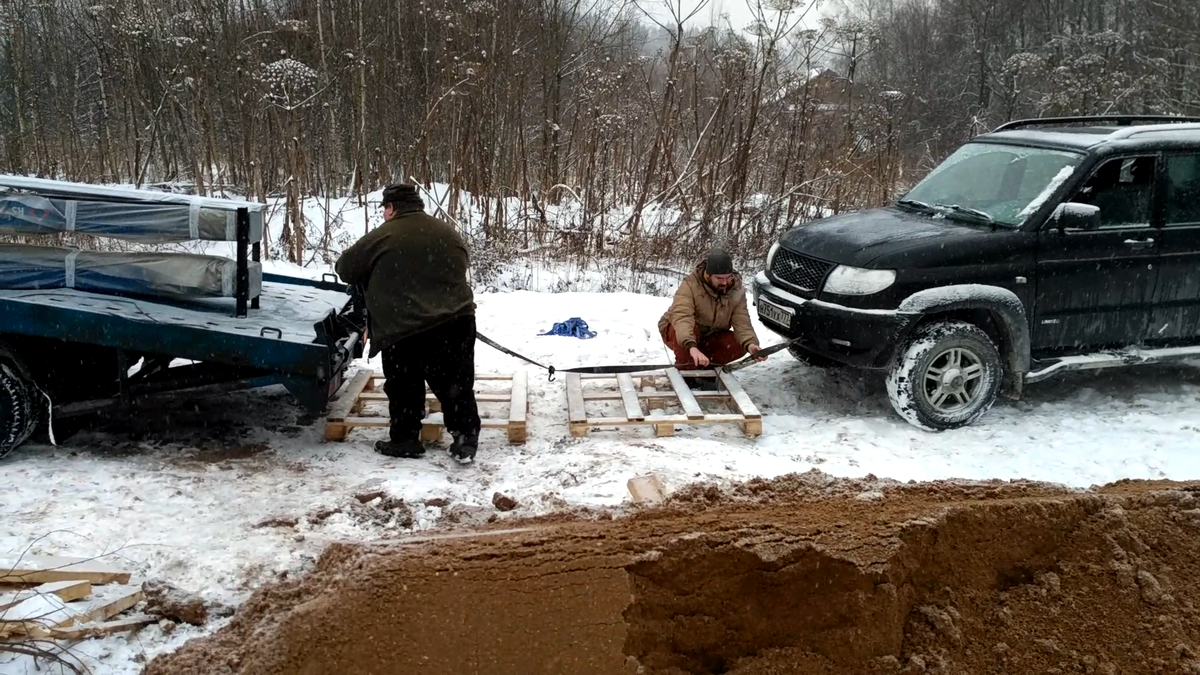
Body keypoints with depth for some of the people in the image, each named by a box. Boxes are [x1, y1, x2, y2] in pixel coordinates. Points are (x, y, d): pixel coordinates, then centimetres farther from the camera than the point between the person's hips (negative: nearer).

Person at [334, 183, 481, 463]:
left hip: (403, 329, -4)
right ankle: (466, 439, 9)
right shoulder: (449, 234, 12)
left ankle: (405, 440, 20)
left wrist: (375, 283, 26)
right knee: (456, 385, 10)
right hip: (456, 322, 4)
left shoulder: (381, 237, -4)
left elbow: (345, 269, 7)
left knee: (405, 389, 12)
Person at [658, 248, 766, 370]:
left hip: (709, 337, 4)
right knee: (688, 327, -37)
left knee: (740, 345, -20)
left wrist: (750, 344, -45)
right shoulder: (690, 286, -31)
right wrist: (692, 347, -63)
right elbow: (681, 317, -46)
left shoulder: (737, 290, -16)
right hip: (676, 333, -4)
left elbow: (741, 321, -23)